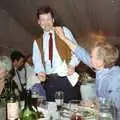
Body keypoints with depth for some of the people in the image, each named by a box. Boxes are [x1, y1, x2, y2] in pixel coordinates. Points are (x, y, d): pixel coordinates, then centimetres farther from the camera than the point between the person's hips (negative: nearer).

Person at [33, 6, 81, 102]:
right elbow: (37, 60, 8)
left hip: (67, 78, -2)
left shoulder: (64, 31, 9)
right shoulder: (37, 42, 15)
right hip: (50, 81, 2)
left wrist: (72, 65, -14)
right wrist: (40, 71, -13)